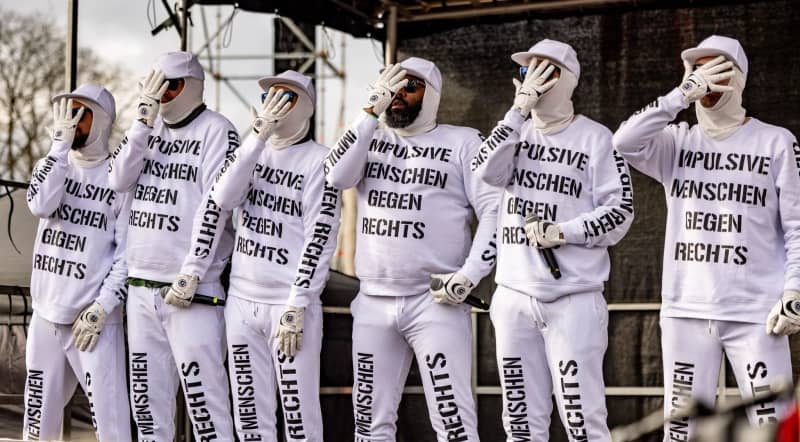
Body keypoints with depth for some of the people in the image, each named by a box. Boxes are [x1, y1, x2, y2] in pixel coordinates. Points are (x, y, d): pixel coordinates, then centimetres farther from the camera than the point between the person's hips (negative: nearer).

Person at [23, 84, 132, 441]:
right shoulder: (52, 165, 11)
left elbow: (128, 254, -5)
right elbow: (41, 205, -11)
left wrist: (102, 309, -13)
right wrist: (61, 144, -11)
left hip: (92, 319, -5)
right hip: (45, 315, 5)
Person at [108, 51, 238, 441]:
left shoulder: (216, 131, -5)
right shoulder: (149, 128, 15)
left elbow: (215, 206, -12)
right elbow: (118, 180, 2)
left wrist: (191, 275, -18)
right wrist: (144, 119, -4)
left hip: (190, 291, -7)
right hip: (140, 287, 7)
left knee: (203, 396, -11)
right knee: (147, 396, 9)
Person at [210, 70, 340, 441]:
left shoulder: (318, 160, -3)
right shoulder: (252, 151, 13)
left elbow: (320, 237, -10)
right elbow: (222, 198, -6)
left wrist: (297, 307, -16)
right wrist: (258, 136, -12)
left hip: (288, 304, -5)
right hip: (241, 300, 5)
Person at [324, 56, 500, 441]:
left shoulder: (462, 143, 3)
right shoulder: (371, 140, 13)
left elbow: (494, 211, -3)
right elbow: (336, 176, -6)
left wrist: (468, 276, -12)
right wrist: (371, 113, -6)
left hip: (435, 302, -4)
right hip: (373, 303, 4)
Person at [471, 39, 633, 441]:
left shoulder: (594, 138, -2)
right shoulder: (516, 132, 12)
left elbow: (620, 213, -5)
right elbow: (485, 171, -8)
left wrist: (563, 233, -16)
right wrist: (519, 110, -11)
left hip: (573, 298, -5)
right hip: (514, 295, 5)